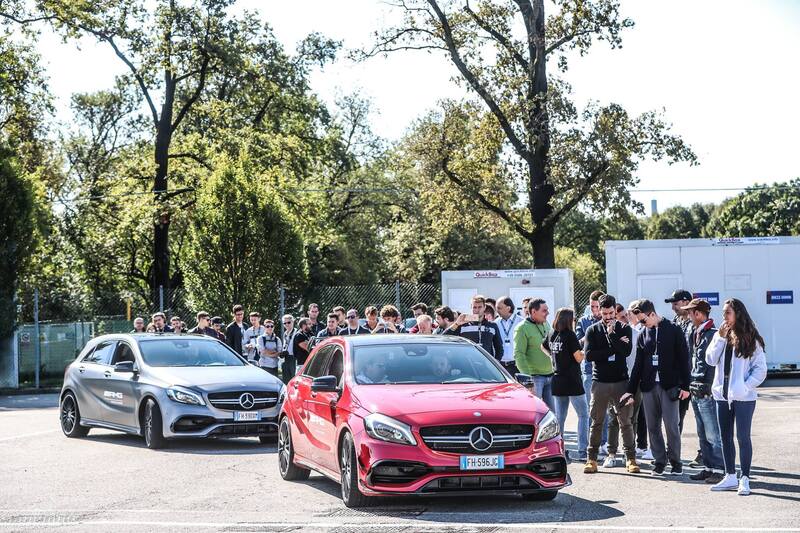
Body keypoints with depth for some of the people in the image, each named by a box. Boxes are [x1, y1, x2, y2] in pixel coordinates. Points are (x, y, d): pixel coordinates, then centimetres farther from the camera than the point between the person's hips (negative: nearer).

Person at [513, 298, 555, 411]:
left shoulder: (546, 325, 14)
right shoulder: (522, 328, -10)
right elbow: (519, 354, -16)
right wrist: (527, 376, -22)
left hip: (550, 375, 8)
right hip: (535, 376, -8)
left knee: (552, 411, 11)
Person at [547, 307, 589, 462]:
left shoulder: (551, 335, 5)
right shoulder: (570, 335, -12)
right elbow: (579, 358, -12)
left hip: (557, 380, 6)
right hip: (572, 381, -6)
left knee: (560, 417, 11)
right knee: (583, 415, 1)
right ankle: (582, 451, -5)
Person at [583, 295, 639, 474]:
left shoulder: (624, 329, 6)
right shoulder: (593, 330, 6)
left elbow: (626, 351, -10)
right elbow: (589, 354, -8)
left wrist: (611, 334, -13)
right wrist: (614, 348, -10)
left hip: (620, 381, 0)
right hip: (599, 382, 0)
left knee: (625, 422, 0)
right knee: (596, 422, 3)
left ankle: (630, 458, 4)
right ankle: (592, 459, 9)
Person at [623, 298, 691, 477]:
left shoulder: (673, 331, -2)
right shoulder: (643, 335, 11)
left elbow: (683, 359, -3)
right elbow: (638, 364, 13)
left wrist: (685, 386, -8)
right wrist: (631, 390, 9)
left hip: (669, 386, -5)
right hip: (648, 386, 5)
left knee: (671, 426, -5)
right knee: (653, 427, 5)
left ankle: (675, 462, 8)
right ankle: (660, 462, 14)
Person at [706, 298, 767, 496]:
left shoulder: (751, 339, -5)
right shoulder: (720, 335, 8)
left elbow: (761, 369, -5)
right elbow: (711, 360, -3)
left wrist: (747, 386, -14)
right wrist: (721, 338, -10)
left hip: (743, 397, -5)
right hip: (723, 395, 5)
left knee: (743, 437, -2)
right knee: (726, 437, 11)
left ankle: (745, 479, 4)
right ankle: (730, 477, 20)